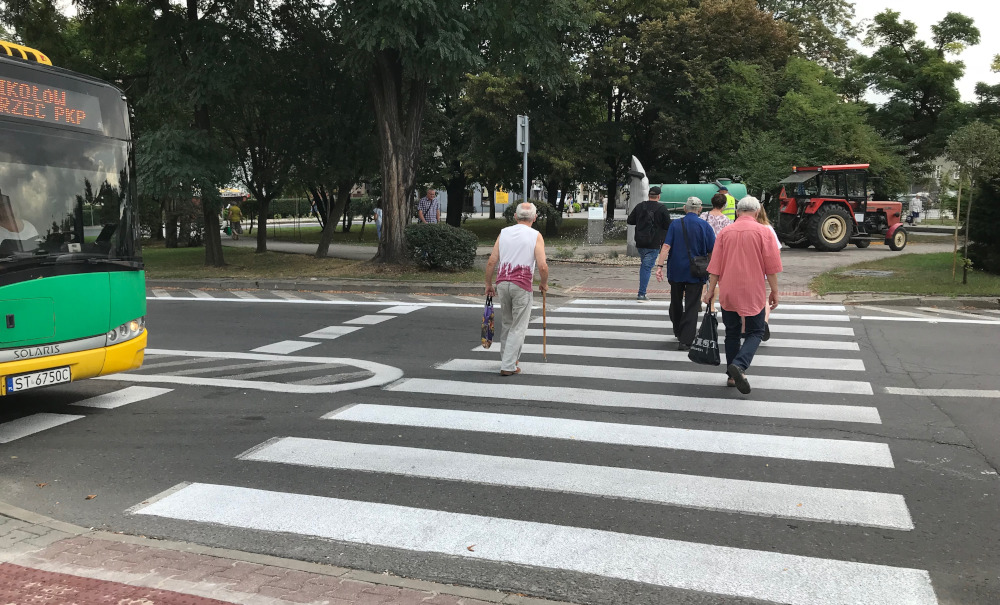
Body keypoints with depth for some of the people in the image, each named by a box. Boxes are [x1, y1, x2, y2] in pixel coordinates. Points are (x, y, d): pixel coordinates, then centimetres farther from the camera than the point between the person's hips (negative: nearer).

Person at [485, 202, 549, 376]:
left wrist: (488, 284, 13)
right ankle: (508, 366, 0)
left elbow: (491, 261, 3)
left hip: (502, 283, 4)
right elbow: (542, 266, -12)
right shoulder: (535, 236, -3)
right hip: (522, 285, -4)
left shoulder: (504, 233, 8)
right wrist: (544, 284, 6)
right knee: (518, 327, 3)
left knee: (506, 323, 20)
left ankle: (507, 357, 33)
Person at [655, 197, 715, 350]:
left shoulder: (675, 224, -1)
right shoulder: (705, 226, -4)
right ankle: (685, 340, -4)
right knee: (692, 306, 1)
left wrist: (660, 266, -11)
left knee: (676, 303, 19)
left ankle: (678, 332, 36)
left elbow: (666, 246, -10)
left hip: (676, 271, 2)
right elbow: (713, 251, -4)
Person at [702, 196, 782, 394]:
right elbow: (771, 266, -5)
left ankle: (732, 375, 17)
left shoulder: (725, 232, 3)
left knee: (732, 332, 14)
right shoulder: (763, 232, -5)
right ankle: (739, 365, -18)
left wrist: (711, 290, 8)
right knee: (755, 332, 6)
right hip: (753, 293, -3)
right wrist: (774, 292, 3)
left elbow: (715, 266, 2)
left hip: (728, 292, 3)